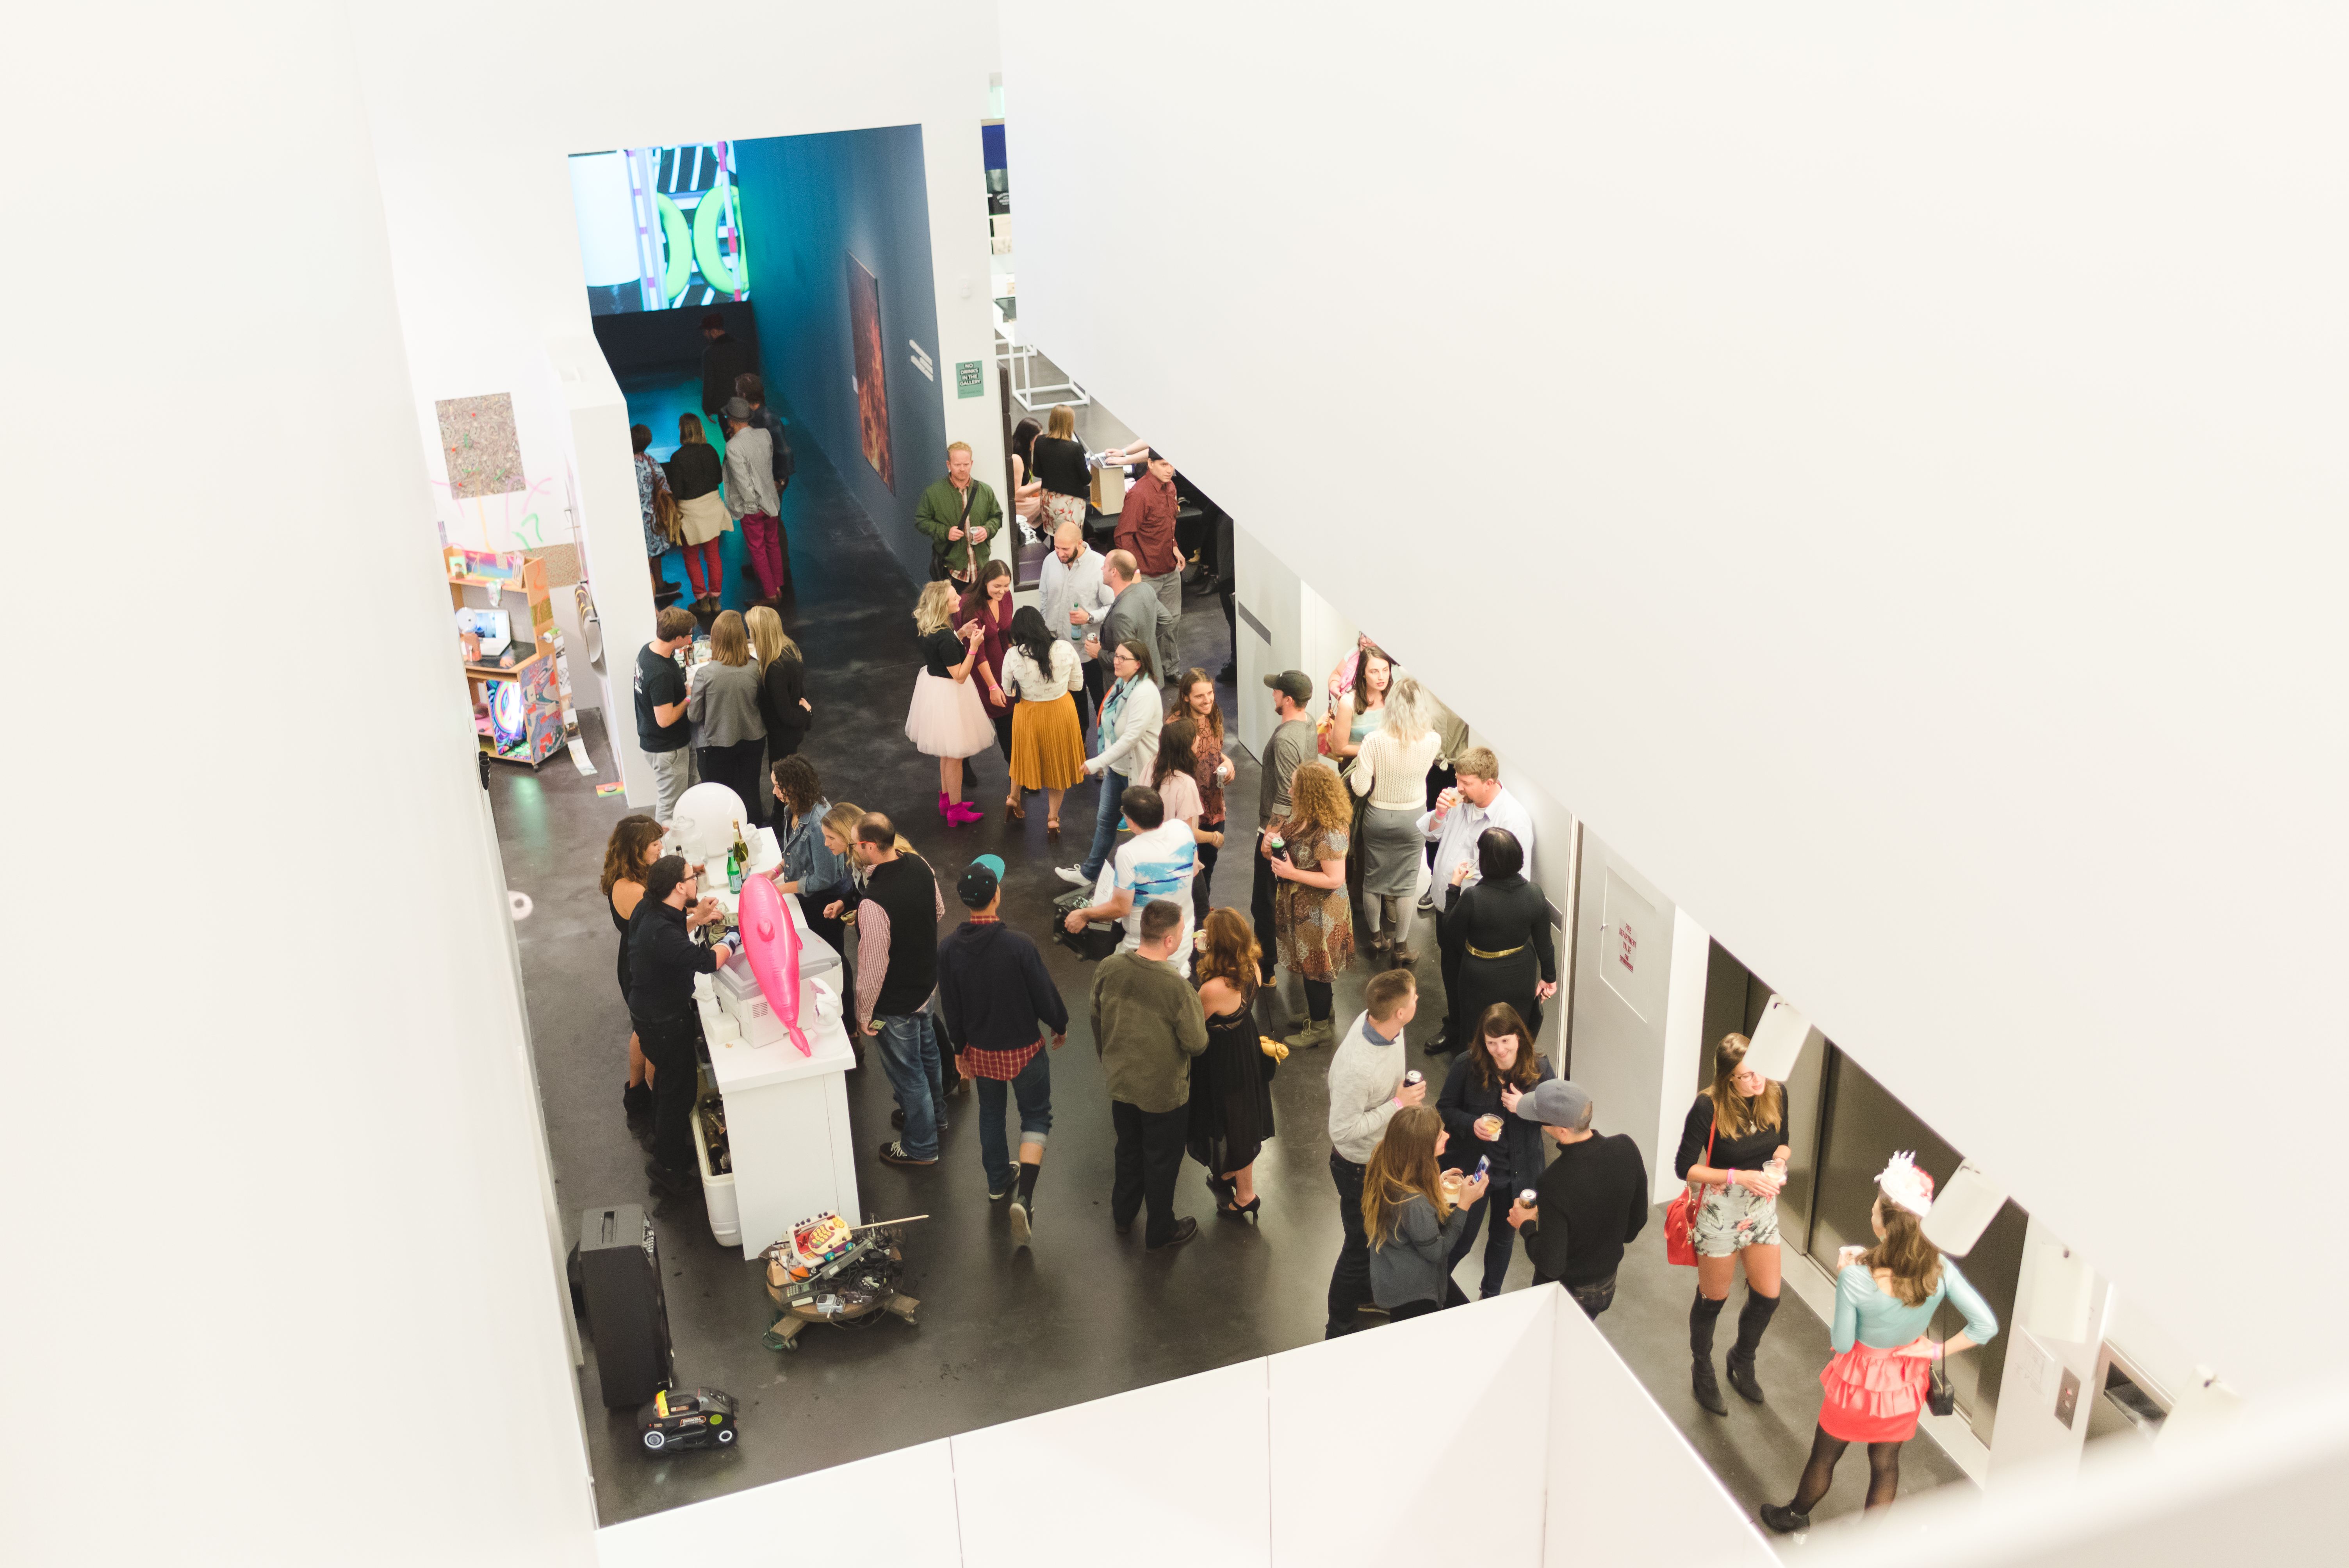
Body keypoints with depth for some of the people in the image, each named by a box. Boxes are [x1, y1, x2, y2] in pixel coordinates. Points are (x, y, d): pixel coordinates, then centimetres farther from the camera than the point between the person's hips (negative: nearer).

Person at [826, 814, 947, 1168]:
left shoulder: (874, 903, -37)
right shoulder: (919, 866, -14)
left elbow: (873, 967, -28)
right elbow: (939, 911, 5)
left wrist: (863, 1012, -13)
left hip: (896, 1002, -8)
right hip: (926, 980, 8)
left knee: (906, 1071, 14)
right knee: (925, 1048, 31)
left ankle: (921, 1147, 34)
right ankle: (934, 1111, 56)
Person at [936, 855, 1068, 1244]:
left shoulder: (949, 949, -14)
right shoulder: (1019, 945, -27)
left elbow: (950, 1007, -3)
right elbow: (1044, 993, -16)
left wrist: (960, 1047, 13)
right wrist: (1059, 1025, 5)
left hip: (980, 1049, 4)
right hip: (1024, 1049, -4)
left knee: (991, 1113, 26)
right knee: (1036, 1116, 12)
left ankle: (998, 1182, 45)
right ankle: (1023, 1197, -5)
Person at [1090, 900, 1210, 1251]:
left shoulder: (1108, 968, -17)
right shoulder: (1177, 988, -33)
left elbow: (1097, 1019, 0)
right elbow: (1196, 1044, -21)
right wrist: (1197, 1007, -3)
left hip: (1120, 1081, 5)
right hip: (1163, 1091, -5)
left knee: (1129, 1150, 29)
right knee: (1162, 1160, 19)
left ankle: (1123, 1214, 50)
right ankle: (1161, 1231, 38)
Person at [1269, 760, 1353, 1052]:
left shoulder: (1329, 833, -31)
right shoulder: (1300, 814, -4)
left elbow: (1335, 879, -29)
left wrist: (1291, 873, -28)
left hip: (1319, 914, -9)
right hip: (1300, 907, 9)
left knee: (1314, 969, 9)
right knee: (1307, 964, 25)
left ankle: (1319, 1030, 27)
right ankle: (1315, 1012, 45)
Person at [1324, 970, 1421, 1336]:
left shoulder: (1379, 1021, -15)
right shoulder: (1355, 1067, -41)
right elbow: (1342, 1130, -31)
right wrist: (1398, 1104, -28)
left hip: (1388, 1152, 8)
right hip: (1359, 1168, -8)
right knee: (1361, 1247, 11)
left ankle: (1367, 1293, 55)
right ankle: (1338, 1333, 32)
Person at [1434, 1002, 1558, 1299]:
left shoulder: (1539, 1068, -14)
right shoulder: (1466, 1065, -19)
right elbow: (1445, 1108, -8)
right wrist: (1471, 1124, -26)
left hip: (1517, 1171, 3)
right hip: (1471, 1166, -2)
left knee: (1504, 1236, 24)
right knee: (1461, 1239, 9)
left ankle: (1491, 1295, 50)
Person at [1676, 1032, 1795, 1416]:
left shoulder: (1776, 1093, -12)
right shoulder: (1708, 1108, -26)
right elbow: (1684, 1167, -19)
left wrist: (1777, 1165, -14)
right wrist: (1741, 1177, -26)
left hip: (1762, 1205, 4)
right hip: (1720, 1208, -4)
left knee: (1767, 1295, 13)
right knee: (1713, 1297, 14)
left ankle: (1742, 1360, 43)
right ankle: (1703, 1372, 40)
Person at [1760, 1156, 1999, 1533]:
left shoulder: (1856, 1278, -34)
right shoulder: (1939, 1269, -23)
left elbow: (1842, 1343, -19)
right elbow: (1985, 1325, -20)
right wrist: (1938, 1351, -8)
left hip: (1861, 1379, -3)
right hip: (1906, 1381, 3)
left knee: (1825, 1455, 23)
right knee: (1885, 1463, 25)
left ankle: (1795, 1517, 48)